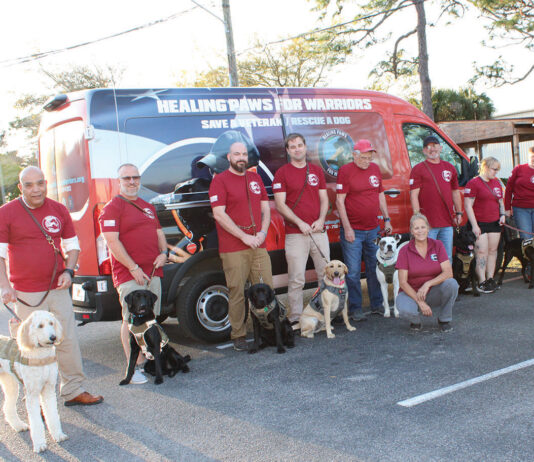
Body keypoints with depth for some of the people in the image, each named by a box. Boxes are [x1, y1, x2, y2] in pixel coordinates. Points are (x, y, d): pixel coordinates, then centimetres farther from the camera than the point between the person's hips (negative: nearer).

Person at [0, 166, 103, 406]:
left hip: (58, 289, 4)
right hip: (27, 294, -4)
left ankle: (73, 390, 21)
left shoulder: (59, 210, 7)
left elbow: (72, 245, 14)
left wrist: (68, 271, -3)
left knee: (68, 340, 8)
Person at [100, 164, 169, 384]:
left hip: (153, 272, 7)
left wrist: (163, 253, 4)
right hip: (129, 274, -7)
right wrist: (133, 268, -16)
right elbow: (112, 242, -12)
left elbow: (159, 233, 25)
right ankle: (133, 367, -2)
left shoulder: (148, 207, 21)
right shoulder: (112, 207, -4)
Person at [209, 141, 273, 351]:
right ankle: (238, 336, 8)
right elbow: (219, 215, -10)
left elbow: (265, 208, 17)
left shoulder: (255, 178, 17)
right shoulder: (220, 180, -2)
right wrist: (244, 237, -14)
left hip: (258, 246, 5)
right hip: (233, 250, -5)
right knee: (237, 293, -3)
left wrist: (263, 232, -1)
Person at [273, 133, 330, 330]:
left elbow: (324, 199, 13)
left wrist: (321, 220, -5)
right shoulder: (282, 173, 0)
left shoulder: (317, 171, 14)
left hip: (318, 231, 4)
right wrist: (300, 223, -15)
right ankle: (296, 319, 5)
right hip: (295, 234, -4)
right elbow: (280, 205, -6)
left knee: (326, 274, 9)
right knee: (296, 279, -3)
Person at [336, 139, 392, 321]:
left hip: (373, 229, 6)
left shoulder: (375, 169, 10)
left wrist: (387, 219, 15)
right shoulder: (345, 171, -7)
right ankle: (355, 309, 7)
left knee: (375, 269, 12)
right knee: (353, 271, -2)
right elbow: (340, 200, -10)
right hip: (353, 230, -5)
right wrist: (347, 228, -14)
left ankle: (377, 305, 24)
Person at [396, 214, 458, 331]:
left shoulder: (437, 245, -3)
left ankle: (444, 320, -4)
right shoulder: (405, 251, -9)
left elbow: (448, 272, -14)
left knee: (451, 283, -28)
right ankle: (415, 320, 3)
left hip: (433, 292, 2)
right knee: (406, 310, -36)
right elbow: (403, 282, -12)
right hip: (411, 293, -2)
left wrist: (427, 284, -27)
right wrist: (420, 302, -22)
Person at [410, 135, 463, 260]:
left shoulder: (449, 167, 17)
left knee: (447, 258, 12)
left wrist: (459, 212, 19)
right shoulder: (418, 169, 0)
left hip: (447, 222, 5)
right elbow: (414, 194, -7)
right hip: (428, 222, -5)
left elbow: (455, 192, 23)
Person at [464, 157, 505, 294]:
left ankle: (490, 279, 17)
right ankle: (482, 282, -5)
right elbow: (468, 206, -12)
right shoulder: (473, 183, -8)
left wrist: (502, 214, 9)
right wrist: (474, 225, -16)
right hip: (479, 223, -7)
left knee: (492, 251, 8)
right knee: (482, 252, -8)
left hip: (494, 223, 7)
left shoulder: (497, 183, 15)